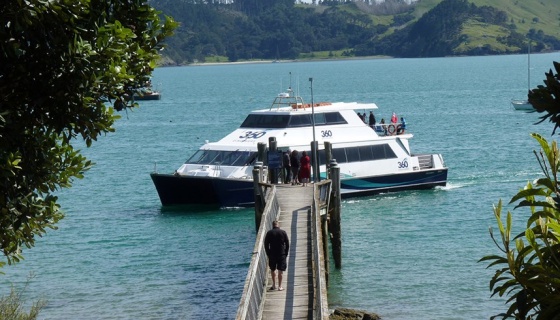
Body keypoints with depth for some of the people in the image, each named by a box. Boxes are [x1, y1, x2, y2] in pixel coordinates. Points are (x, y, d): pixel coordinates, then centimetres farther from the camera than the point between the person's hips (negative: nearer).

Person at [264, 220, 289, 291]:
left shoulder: (269, 233, -2)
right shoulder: (283, 232, -3)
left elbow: (266, 245, -1)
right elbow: (287, 244, -1)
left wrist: (268, 254, 8)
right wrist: (286, 254, 7)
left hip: (272, 254, 1)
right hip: (282, 254, -1)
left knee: (273, 270, 18)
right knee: (280, 271, 3)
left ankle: (274, 285, 21)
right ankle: (280, 286, 3)